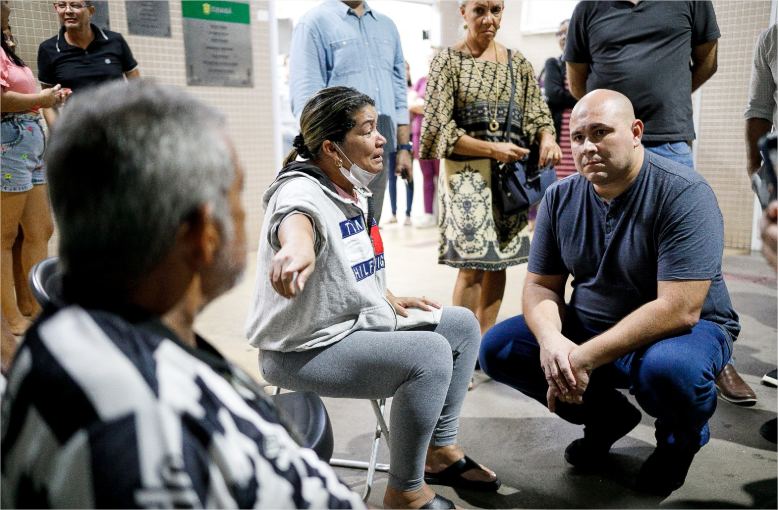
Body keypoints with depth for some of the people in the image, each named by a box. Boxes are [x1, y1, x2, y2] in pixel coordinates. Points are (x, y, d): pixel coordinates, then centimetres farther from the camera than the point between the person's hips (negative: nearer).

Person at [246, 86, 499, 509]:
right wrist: (297, 247, -71)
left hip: (359, 323, 10)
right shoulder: (302, 191, -22)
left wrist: (391, 301, 7)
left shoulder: (353, 190, 6)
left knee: (462, 324, 9)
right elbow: (295, 219, -50)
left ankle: (440, 450, 19)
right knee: (429, 352, -27)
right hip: (306, 348, -9)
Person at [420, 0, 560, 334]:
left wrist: (547, 137, -14)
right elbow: (439, 127, -7)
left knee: (499, 260, 8)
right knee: (472, 264, -9)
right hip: (466, 173, -4)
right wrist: (492, 149, -15)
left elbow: (537, 112, 9)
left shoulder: (517, 62, 11)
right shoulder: (448, 60, -1)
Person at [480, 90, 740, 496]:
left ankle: (681, 436, 1)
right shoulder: (560, 198, -3)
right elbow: (540, 285, -1)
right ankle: (607, 417, 13)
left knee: (668, 369, -39)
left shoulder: (684, 195, -21)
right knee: (497, 348, -8)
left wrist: (584, 359, -30)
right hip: (588, 327, 5)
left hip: (685, 329, -5)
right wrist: (551, 339, -24)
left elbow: (678, 310, -28)